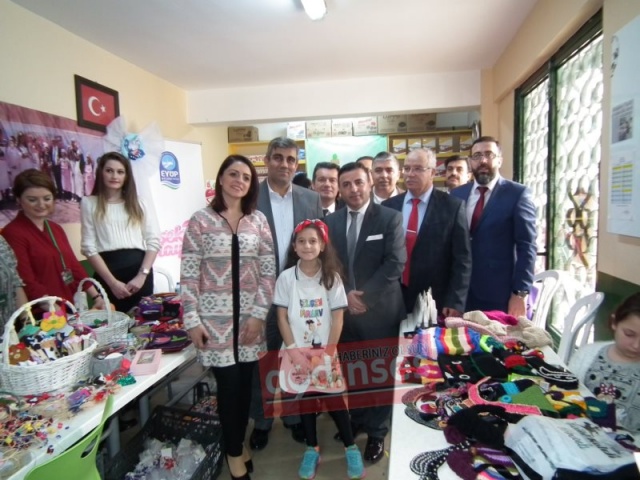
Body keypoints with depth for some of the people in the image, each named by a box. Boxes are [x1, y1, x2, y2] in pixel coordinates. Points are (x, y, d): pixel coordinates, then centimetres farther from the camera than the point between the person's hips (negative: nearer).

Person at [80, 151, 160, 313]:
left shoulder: (139, 204, 12)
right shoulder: (89, 203, 7)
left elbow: (154, 241, 4)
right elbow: (88, 247, -1)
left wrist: (142, 275, -9)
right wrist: (112, 281, -10)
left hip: (139, 269, 2)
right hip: (107, 273, -1)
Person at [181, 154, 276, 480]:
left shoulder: (258, 220, 4)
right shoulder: (201, 220, -3)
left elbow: (268, 271, 2)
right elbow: (188, 274, -4)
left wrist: (259, 313, -4)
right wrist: (192, 320, -8)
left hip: (250, 314, 3)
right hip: (215, 314, -2)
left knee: (245, 383, 10)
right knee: (228, 383, 4)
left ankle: (239, 442, 35)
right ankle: (233, 451, 27)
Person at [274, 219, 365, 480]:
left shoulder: (332, 277, -6)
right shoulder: (286, 278, -7)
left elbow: (338, 318, -5)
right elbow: (282, 317, -4)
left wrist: (328, 351, -9)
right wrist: (294, 351, -10)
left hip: (325, 351, -1)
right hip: (298, 352, 1)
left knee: (333, 397, 5)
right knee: (304, 398, 11)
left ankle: (351, 448, 25)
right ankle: (312, 449, 29)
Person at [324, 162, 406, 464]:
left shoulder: (390, 218, -6)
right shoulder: (331, 221, 5)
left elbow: (395, 263, -14)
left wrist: (364, 295, -17)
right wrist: (345, 295, -10)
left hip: (380, 309, -3)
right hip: (343, 309, 3)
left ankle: (377, 432, 31)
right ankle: (356, 418, 39)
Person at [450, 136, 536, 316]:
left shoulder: (518, 194, -4)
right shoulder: (457, 194, 8)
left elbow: (526, 247, -7)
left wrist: (520, 293, -12)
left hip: (500, 295, -3)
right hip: (460, 292, 4)